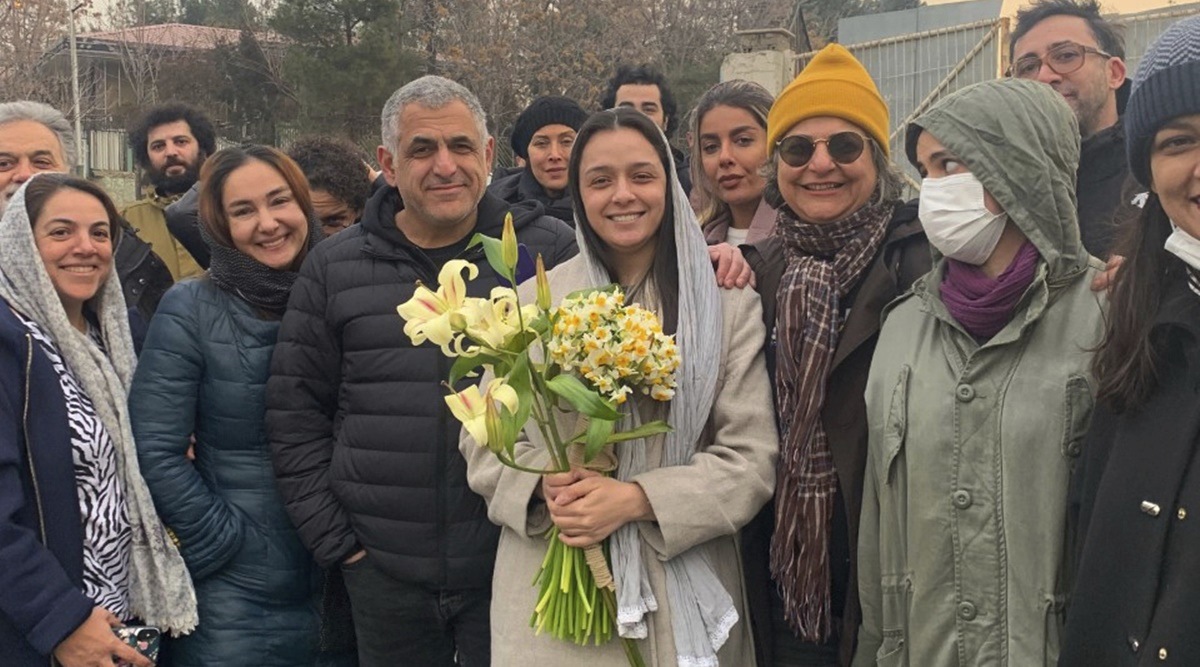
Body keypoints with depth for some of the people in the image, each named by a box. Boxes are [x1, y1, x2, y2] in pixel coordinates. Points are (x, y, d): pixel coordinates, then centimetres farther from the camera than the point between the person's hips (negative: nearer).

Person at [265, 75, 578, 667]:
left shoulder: (550, 254, 0)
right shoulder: (334, 268, 4)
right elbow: (294, 413, 6)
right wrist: (333, 541, 2)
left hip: (518, 567, -1)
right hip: (384, 571, 2)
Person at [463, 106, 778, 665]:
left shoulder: (729, 305, -1)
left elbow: (751, 459, -6)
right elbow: (484, 441, 4)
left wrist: (635, 498, -18)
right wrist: (545, 487, -16)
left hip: (682, 594, 0)